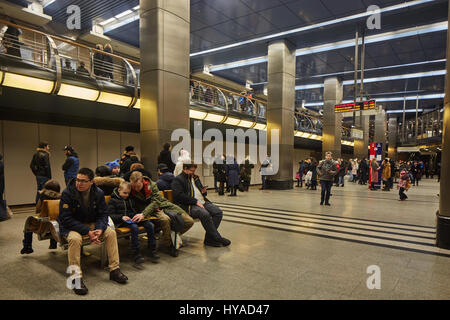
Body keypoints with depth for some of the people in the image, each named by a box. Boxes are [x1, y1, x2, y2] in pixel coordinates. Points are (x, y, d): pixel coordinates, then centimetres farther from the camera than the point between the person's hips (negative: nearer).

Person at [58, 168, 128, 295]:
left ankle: (114, 270, -6)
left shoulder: (98, 193, -8)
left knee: (111, 232, -16)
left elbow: (103, 214, -3)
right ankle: (76, 278, -23)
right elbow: (66, 219, -22)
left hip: (91, 224, 4)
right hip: (71, 226, -4)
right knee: (75, 238, -36)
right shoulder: (67, 193, -20)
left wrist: (99, 229, -25)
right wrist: (87, 232, -29)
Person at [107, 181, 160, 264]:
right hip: (121, 221, -6)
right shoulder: (113, 200, 7)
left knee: (150, 225, -18)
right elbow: (110, 215, -1)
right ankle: (136, 254, -30)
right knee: (134, 227, -37)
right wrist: (121, 217, -17)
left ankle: (152, 251, -12)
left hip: (133, 218, 6)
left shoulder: (129, 199, 26)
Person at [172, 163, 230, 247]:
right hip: (189, 205, -8)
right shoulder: (177, 180, 0)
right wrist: (196, 201, -18)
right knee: (205, 214, -34)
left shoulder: (195, 178, 24)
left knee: (218, 212, -14)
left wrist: (204, 192, 7)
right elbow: (180, 196, -14)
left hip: (203, 202, 8)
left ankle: (209, 238, -12)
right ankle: (217, 238, -20)